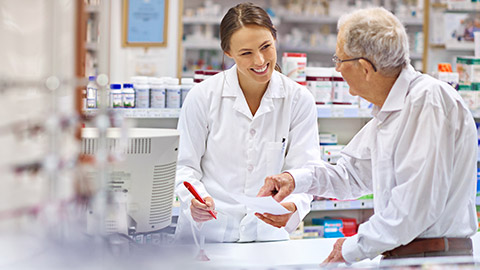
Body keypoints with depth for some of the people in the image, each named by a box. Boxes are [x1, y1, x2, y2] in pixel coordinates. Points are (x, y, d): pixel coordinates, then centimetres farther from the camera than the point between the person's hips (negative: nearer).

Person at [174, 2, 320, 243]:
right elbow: (185, 165, 4)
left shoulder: (299, 100, 2)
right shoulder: (203, 96, -1)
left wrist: (293, 206, -21)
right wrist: (195, 200, -17)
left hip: (267, 233, 1)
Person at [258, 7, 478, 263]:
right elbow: (353, 172, 31)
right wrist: (296, 179, 15)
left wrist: (354, 247, -12)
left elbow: (419, 203, -21)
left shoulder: (429, 100, -14)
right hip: (397, 257, 8)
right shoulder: (386, 112, 17)